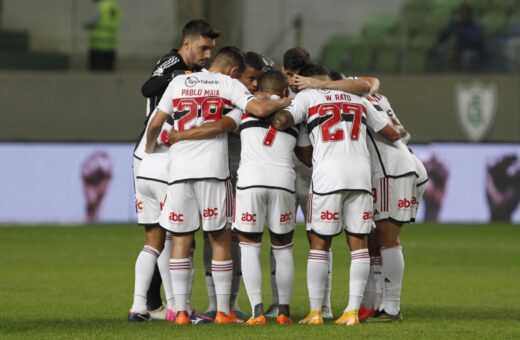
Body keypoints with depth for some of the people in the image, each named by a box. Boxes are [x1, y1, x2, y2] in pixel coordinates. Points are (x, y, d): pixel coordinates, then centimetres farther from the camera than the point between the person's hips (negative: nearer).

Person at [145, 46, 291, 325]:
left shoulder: (179, 83, 15)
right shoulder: (229, 85, 6)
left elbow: (155, 125, 16)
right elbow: (260, 109, -7)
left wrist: (149, 150, 35)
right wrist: (286, 101, 11)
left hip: (179, 168, 2)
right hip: (212, 170, -2)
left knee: (180, 240, 6)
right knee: (220, 240, 7)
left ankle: (180, 311, 1)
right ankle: (222, 311, 6)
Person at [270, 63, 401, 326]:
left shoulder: (307, 97, 10)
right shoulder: (358, 100, 21)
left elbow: (281, 121, -6)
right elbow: (392, 134, 27)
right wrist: (397, 134, 50)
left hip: (327, 175, -3)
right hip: (361, 173, 3)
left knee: (319, 244, 6)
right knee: (358, 243, 7)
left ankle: (315, 312, 6)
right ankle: (352, 311, 2)